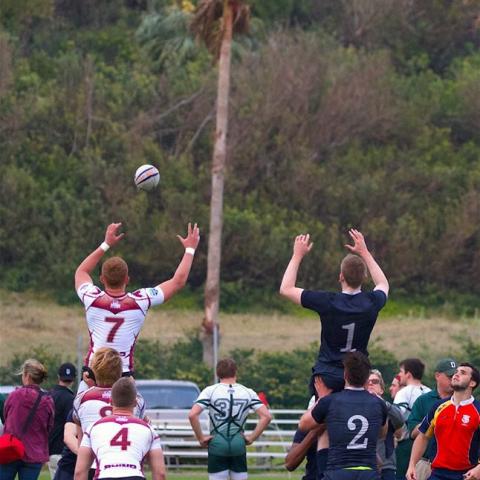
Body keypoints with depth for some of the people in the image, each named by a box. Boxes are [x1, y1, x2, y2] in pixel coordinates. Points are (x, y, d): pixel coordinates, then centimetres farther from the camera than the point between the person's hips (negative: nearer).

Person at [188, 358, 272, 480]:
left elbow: (192, 415, -15)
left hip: (217, 444, -2)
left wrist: (200, 438, -5)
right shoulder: (248, 393, 3)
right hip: (239, 445, 2)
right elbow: (266, 416, -3)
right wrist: (252, 437, 3)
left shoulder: (210, 391, -4)